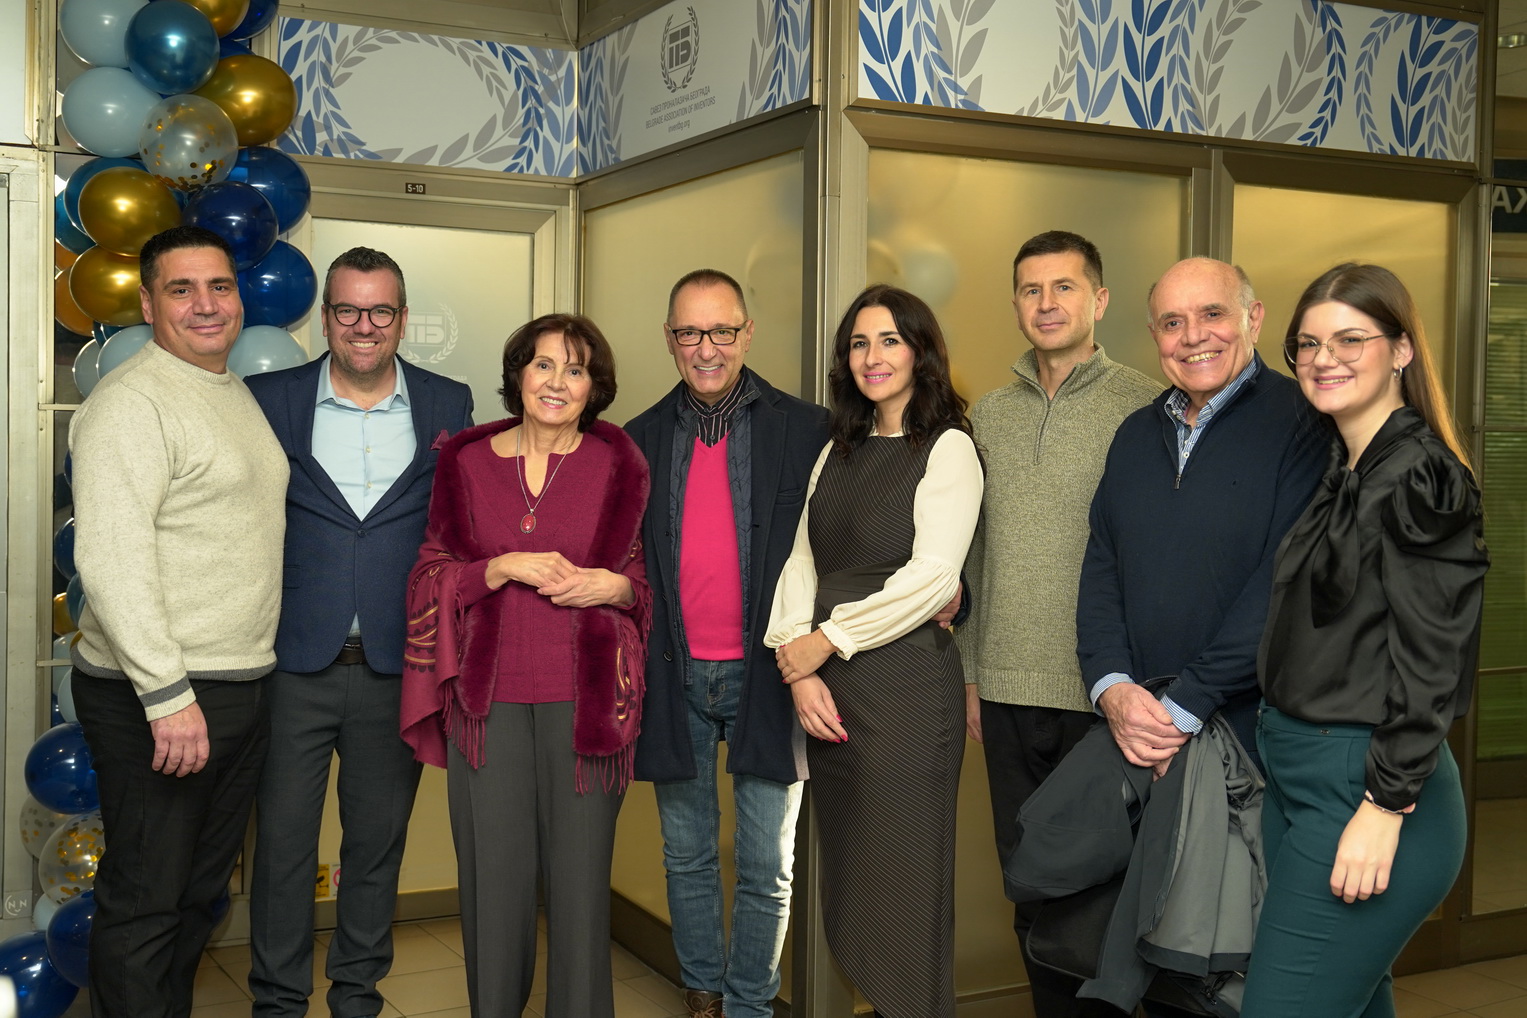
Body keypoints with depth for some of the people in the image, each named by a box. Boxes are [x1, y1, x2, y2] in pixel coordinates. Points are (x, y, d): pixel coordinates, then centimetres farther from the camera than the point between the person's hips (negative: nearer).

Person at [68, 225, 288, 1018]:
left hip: (243, 685, 8)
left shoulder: (240, 396, 14)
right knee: (144, 905, 1)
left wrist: (248, 673, 16)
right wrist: (167, 693, -25)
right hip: (157, 697, -8)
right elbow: (110, 560, -21)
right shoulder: (130, 403, -13)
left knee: (201, 892, 18)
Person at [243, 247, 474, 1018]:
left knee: (378, 837, 13)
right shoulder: (271, 400, 1)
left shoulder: (449, 406, 4)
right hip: (293, 660, -1)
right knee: (282, 839, 7)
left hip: (398, 664, 1)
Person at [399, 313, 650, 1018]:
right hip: (489, 696, 1)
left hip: (586, 696, -1)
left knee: (580, 874, 3)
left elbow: (649, 581, 12)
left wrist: (613, 586, -9)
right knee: (492, 876, 5)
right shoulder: (467, 460, 7)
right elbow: (430, 578, 7)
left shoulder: (617, 464, 4)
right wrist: (504, 568, -9)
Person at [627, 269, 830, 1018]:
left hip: (765, 673, -2)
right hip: (675, 675, 3)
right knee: (687, 857, 14)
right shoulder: (641, 440, 7)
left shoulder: (805, 430, -3)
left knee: (766, 866, 6)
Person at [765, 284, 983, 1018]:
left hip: (905, 682, -6)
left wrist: (827, 640, -10)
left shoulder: (947, 448, -4)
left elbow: (933, 576, -14)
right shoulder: (838, 454, 16)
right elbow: (800, 563, 9)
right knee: (846, 881, 13)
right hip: (825, 690, 7)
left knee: (902, 889, 0)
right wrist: (798, 667, -5)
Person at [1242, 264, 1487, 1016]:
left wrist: (1385, 808, -19)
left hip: (1366, 784, -9)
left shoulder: (1421, 475, -15)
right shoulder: (1334, 469, 12)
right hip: (1294, 770, 9)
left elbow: (1429, 659, -18)